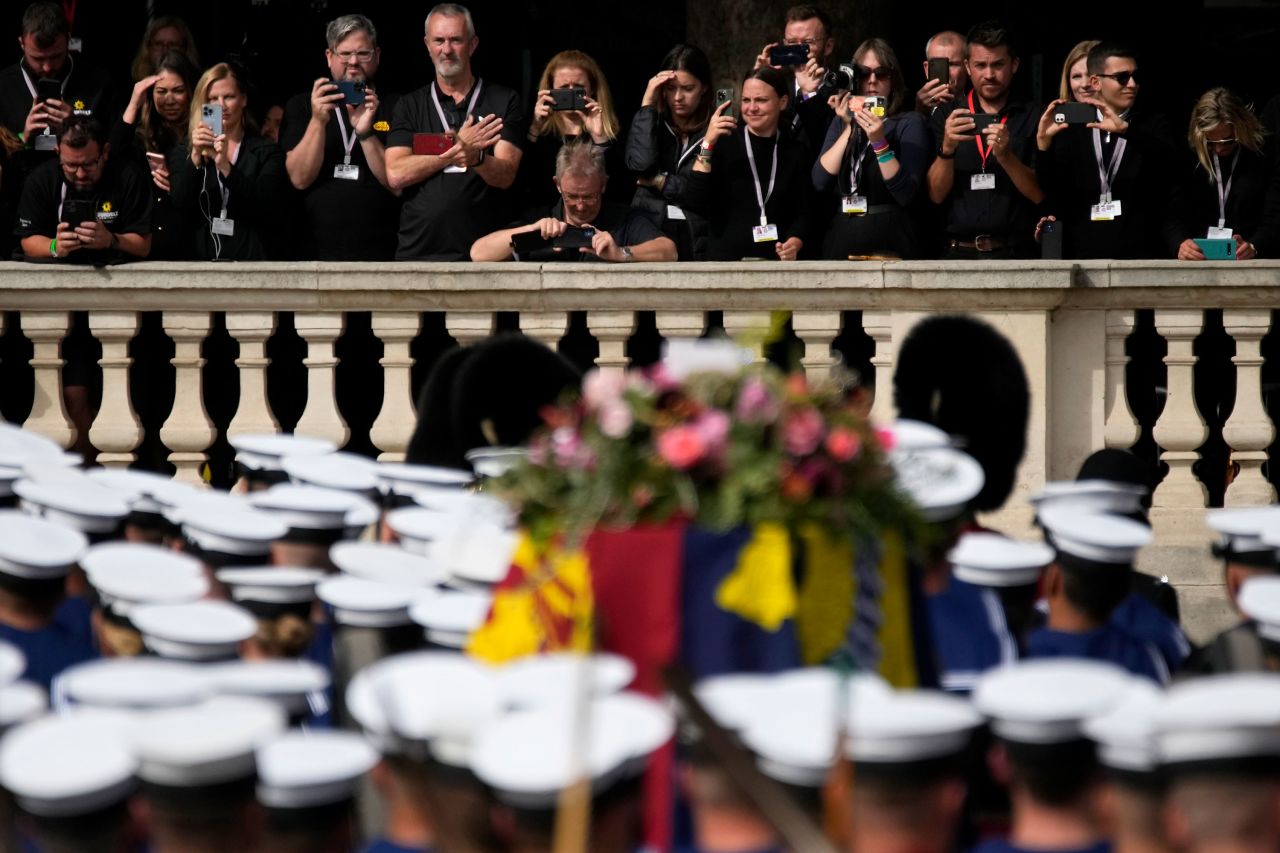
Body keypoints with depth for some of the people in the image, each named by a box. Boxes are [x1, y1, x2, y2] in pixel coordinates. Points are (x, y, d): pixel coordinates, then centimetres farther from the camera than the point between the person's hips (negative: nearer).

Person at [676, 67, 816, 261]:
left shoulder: (796, 150, 10)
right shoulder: (724, 142, 5)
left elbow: (805, 211, 8)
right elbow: (691, 203, -6)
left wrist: (794, 244, -12)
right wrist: (708, 144, -11)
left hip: (778, 260, 2)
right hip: (726, 258, -2)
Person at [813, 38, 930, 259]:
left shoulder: (909, 123, -2)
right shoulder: (842, 121, 12)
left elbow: (906, 195, -13)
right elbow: (819, 182, -3)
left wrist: (879, 143, -21)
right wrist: (849, 129, -7)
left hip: (889, 241, -4)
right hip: (840, 240, 4)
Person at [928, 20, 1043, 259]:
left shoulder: (1032, 118, 9)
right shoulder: (945, 117, 12)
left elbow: (1040, 194, 2)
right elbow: (935, 195, 5)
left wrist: (1005, 157, -14)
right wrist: (947, 148, -12)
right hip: (958, 252, 1)